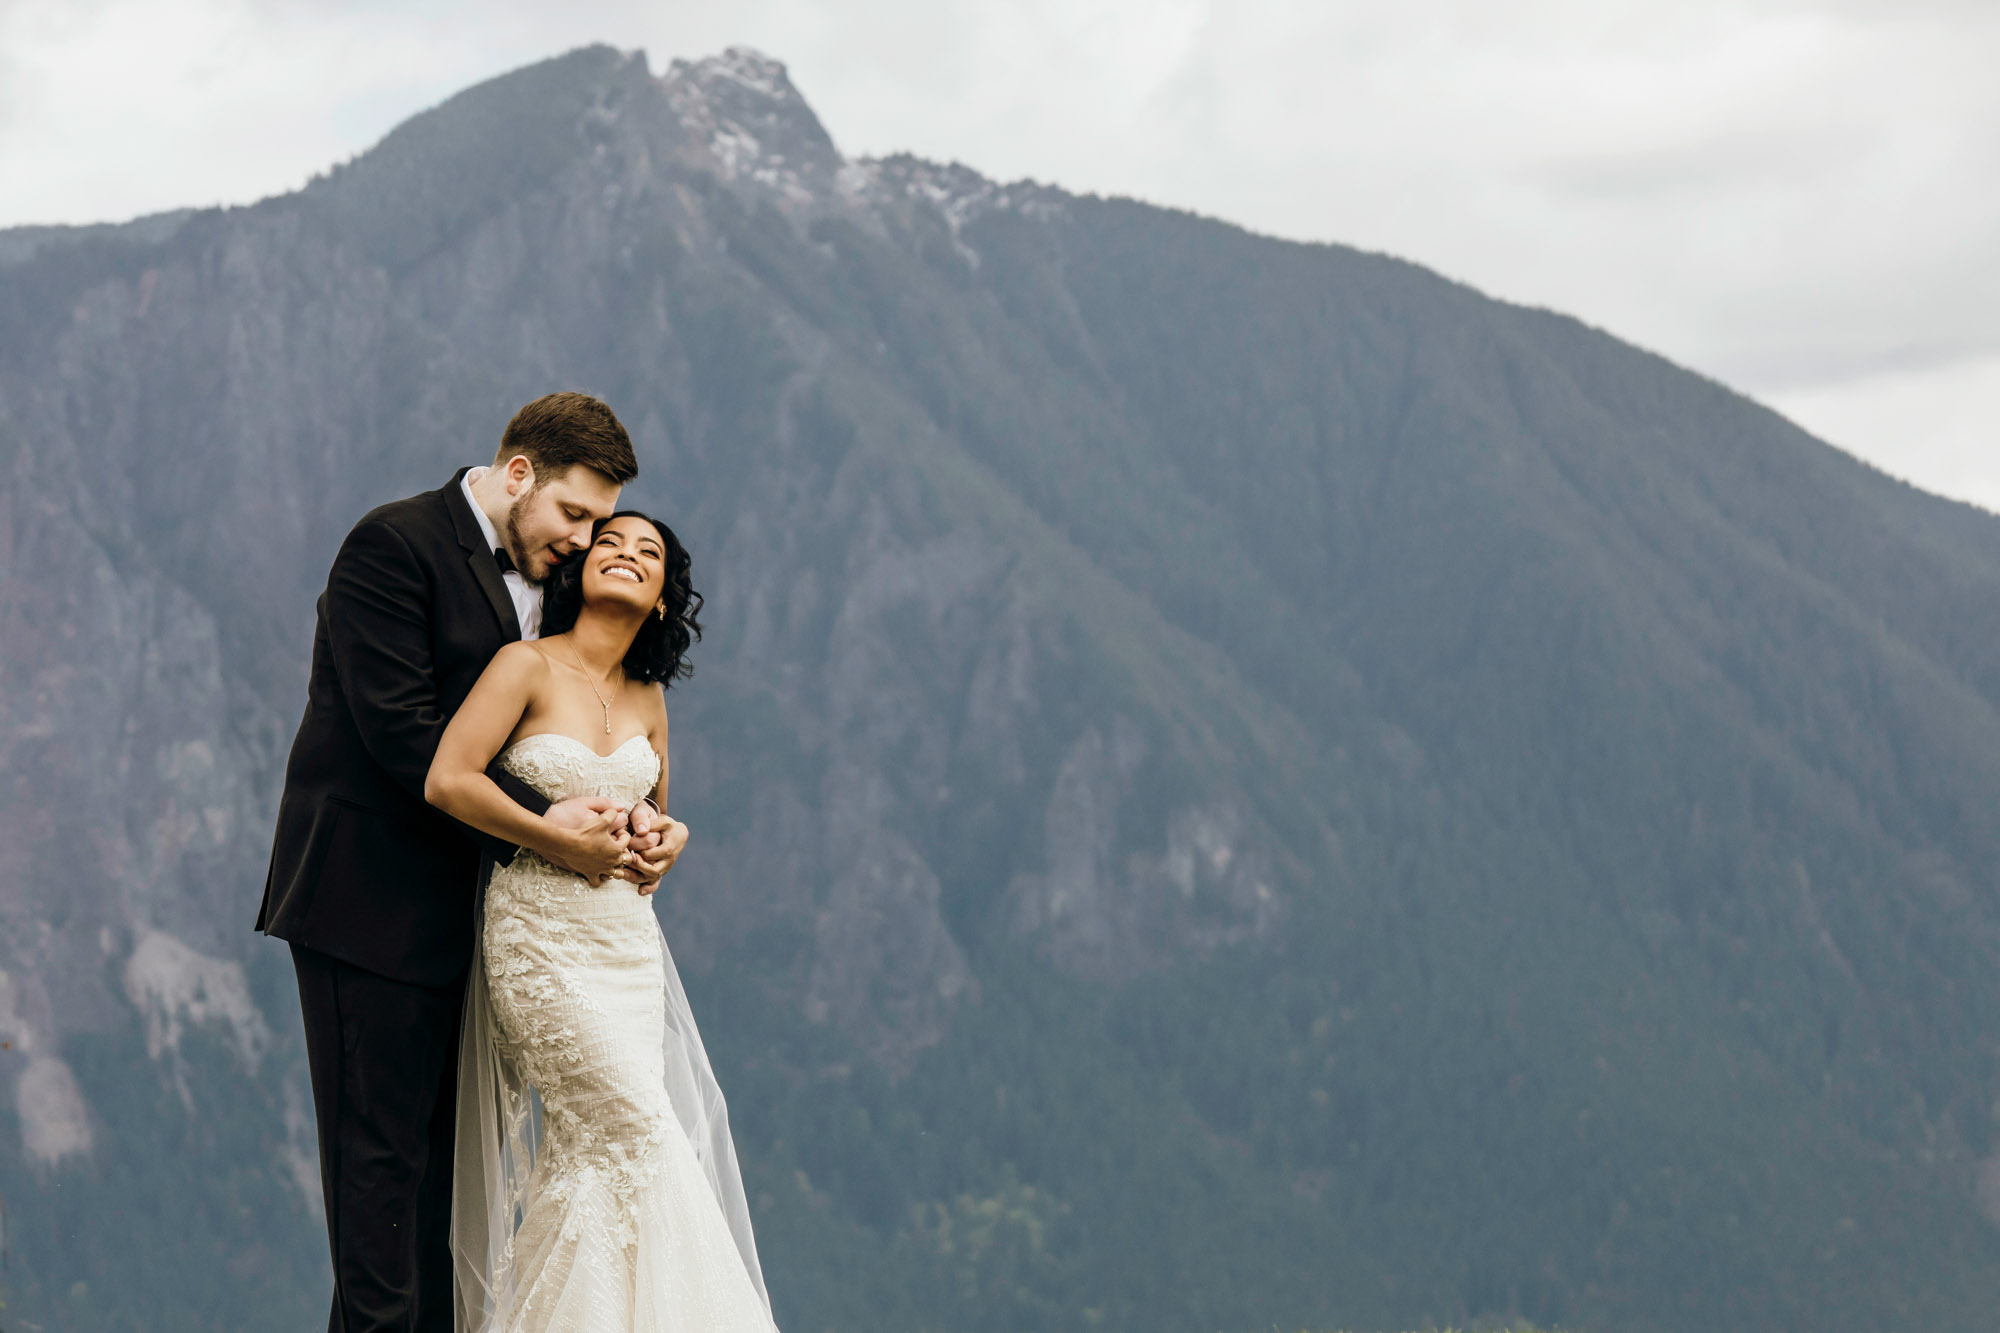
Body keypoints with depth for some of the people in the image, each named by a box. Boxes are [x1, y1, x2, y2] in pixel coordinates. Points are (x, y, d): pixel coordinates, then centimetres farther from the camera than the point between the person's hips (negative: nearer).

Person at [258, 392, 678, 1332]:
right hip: (369, 896, -8)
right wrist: (537, 828, -22)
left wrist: (620, 824, -6)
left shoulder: (533, 578, 14)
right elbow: (400, 729, -20)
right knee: (380, 1142, -6)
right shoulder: (395, 544, -12)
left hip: (448, 907, 8)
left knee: (433, 1141, 9)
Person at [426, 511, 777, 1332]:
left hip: (628, 936, 6)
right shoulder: (530, 666, -8)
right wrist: (559, 840, -14)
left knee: (584, 1151, 2)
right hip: (542, 934, -6)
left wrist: (666, 839, 5)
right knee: (636, 1129, -12)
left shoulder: (646, 698, 10)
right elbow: (448, 780, -16)